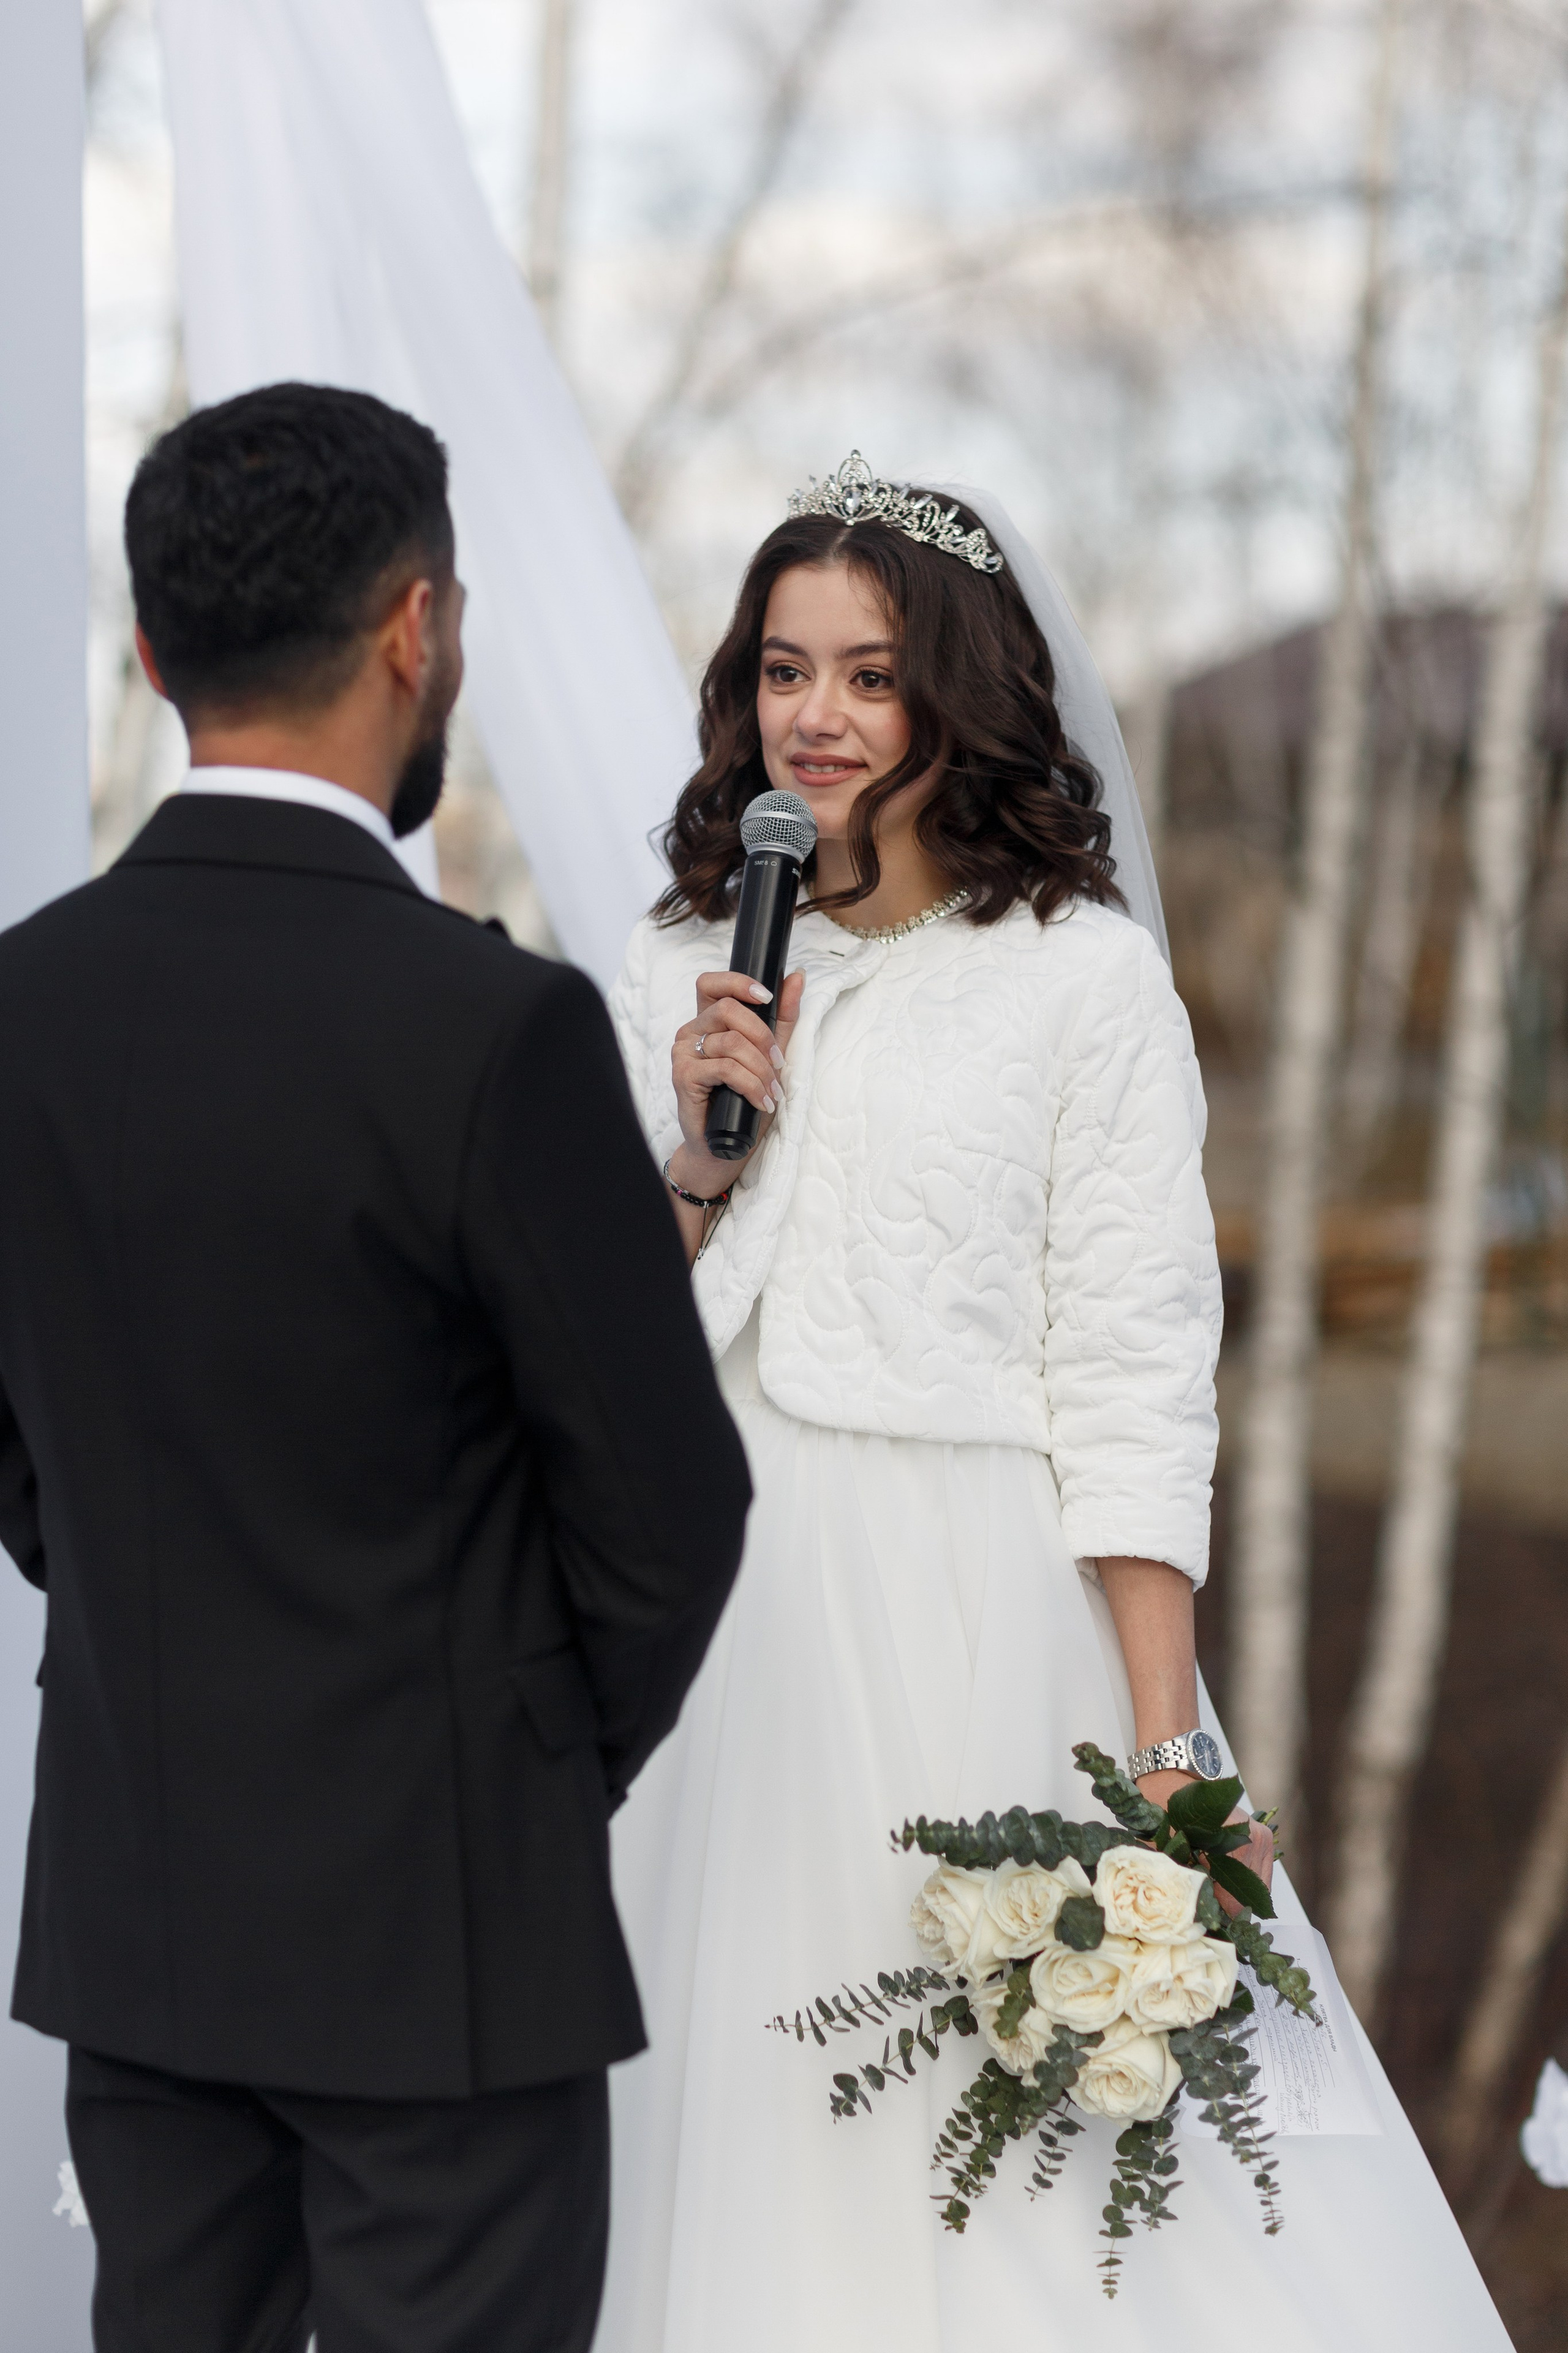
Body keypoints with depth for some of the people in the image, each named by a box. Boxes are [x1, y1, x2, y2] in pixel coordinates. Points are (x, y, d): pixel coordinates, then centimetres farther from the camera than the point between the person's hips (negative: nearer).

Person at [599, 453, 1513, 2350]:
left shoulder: (1084, 975, -5)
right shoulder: (682, 974, 9)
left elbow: (1133, 1387, -8)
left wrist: (1166, 1749, -14)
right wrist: (701, 1155, -7)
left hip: (974, 1623, -4)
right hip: (718, 1616, 4)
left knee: (996, 2110, 1)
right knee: (734, 2106, 10)